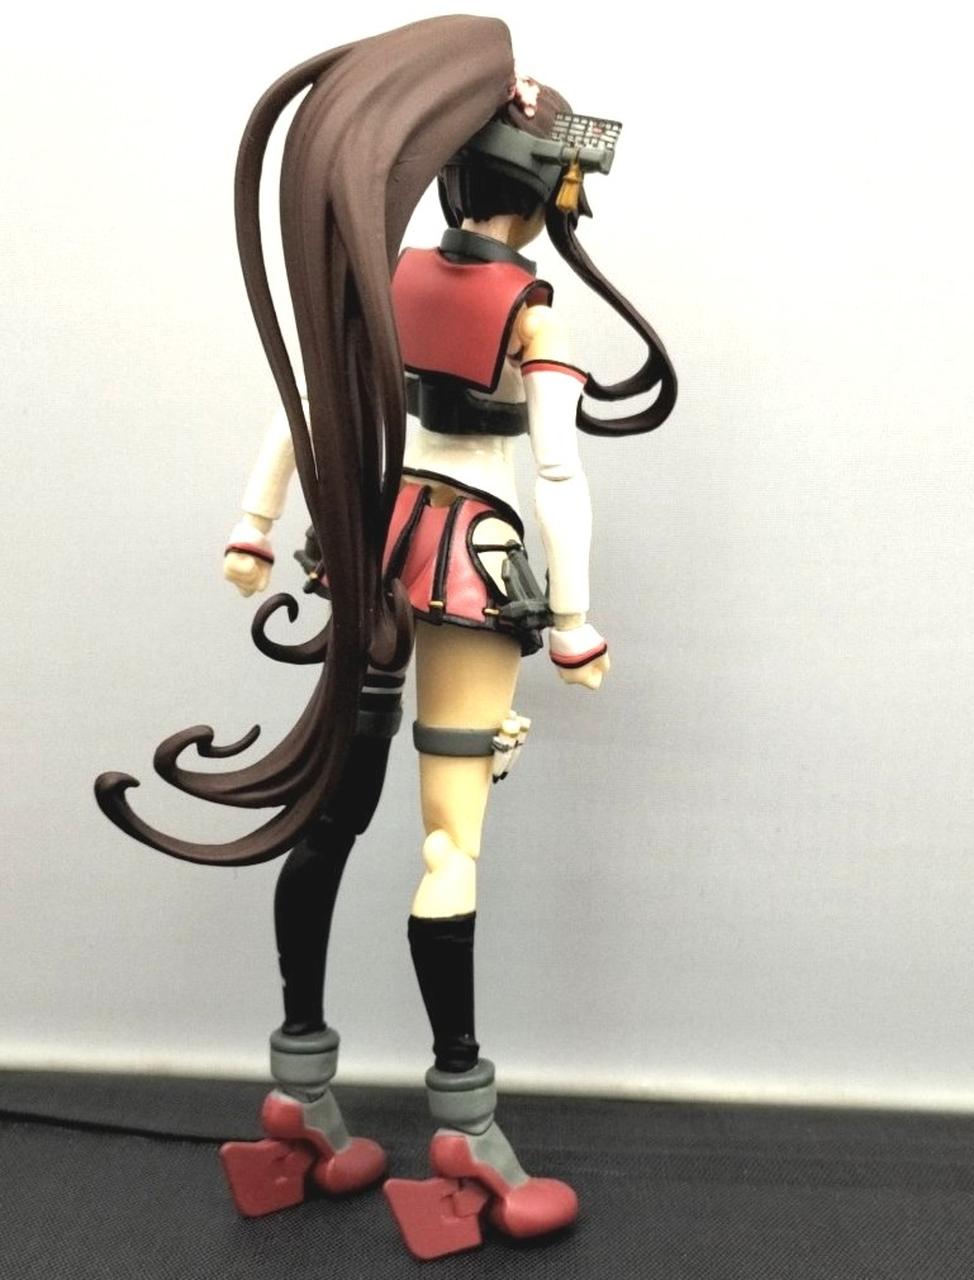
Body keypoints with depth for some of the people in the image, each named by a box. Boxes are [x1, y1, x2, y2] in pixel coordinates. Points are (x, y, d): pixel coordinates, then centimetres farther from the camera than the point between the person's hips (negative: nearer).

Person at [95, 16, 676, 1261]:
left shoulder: (388, 276, 6)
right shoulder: (536, 314, -8)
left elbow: (307, 400, 7)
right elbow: (559, 478, -13)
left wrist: (253, 525, 14)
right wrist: (576, 619, -7)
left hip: (371, 547, 6)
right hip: (474, 564, -5)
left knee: (329, 809, 10)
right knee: (449, 840, -3)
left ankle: (299, 1084, 21)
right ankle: (461, 1116, 8)